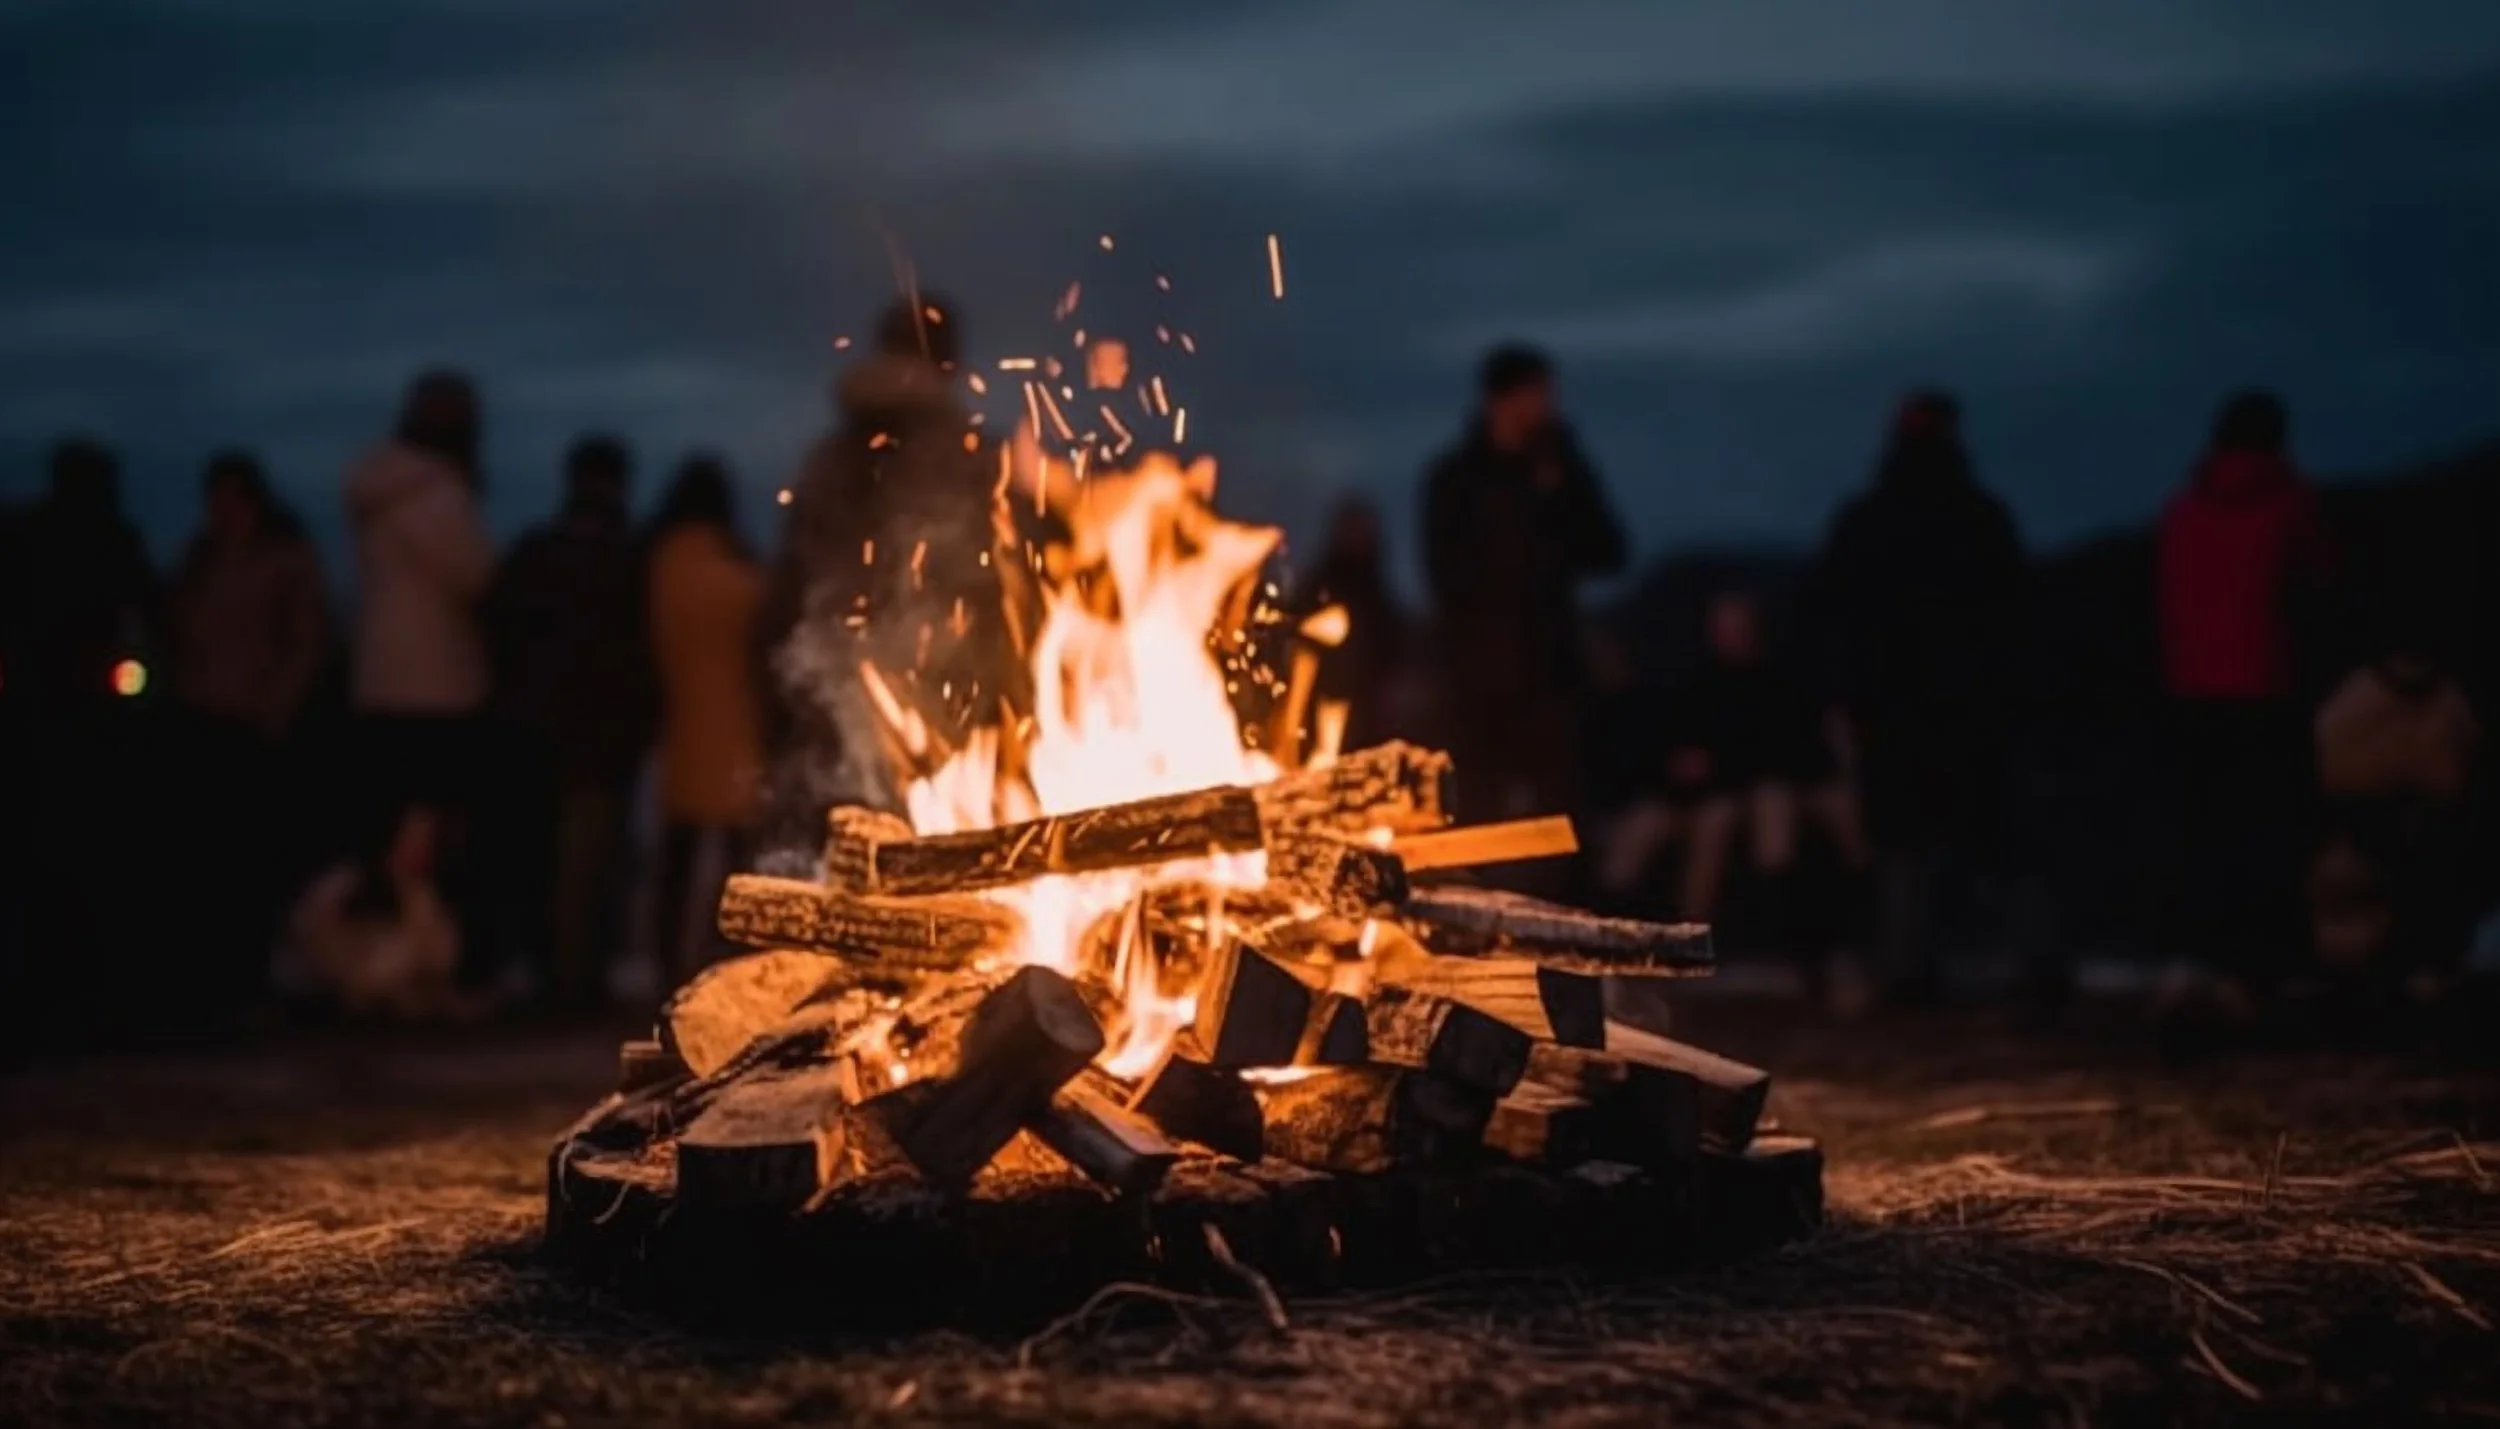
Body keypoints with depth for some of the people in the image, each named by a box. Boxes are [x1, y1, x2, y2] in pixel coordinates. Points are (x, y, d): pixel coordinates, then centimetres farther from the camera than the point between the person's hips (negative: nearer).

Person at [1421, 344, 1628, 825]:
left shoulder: (1559, 469, 12)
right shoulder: (1455, 478, 3)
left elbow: (1607, 554, 7)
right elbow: (1450, 573, -2)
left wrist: (1561, 496, -6)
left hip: (1550, 667, 2)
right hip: (1482, 671, -2)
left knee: (1554, 812, -7)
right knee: (1485, 813, -8)